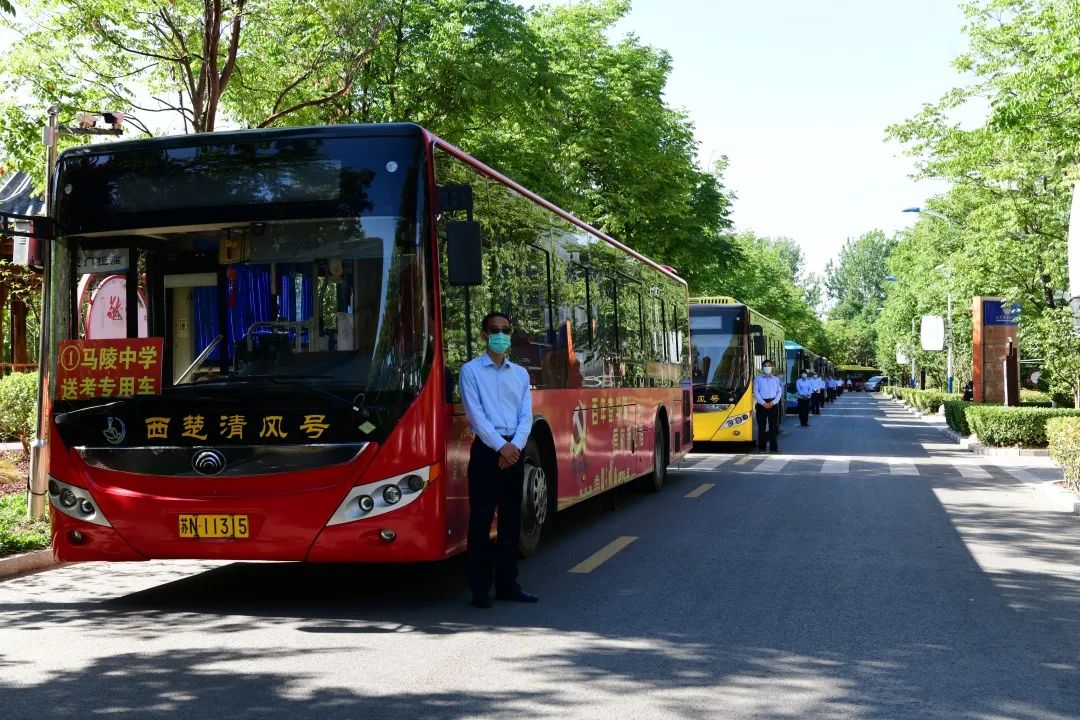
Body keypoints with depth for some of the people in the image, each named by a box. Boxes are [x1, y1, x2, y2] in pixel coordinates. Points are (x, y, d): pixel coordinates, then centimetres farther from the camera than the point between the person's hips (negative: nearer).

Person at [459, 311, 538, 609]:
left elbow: (526, 415, 6)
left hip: (514, 450, 5)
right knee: (481, 518, -4)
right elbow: (476, 415, -9)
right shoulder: (471, 370, 0)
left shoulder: (521, 373, 14)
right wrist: (500, 446, -15)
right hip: (486, 450, -5)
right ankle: (480, 588, 0)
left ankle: (507, 583, 16)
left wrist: (516, 445, -10)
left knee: (512, 518, 8)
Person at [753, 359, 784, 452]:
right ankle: (761, 447, 4)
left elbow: (779, 392, 7)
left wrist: (773, 402, -8)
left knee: (773, 426, 1)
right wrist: (763, 403, -13)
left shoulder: (776, 379, 12)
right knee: (762, 427, 0)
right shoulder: (758, 379, 6)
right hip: (761, 404, -1)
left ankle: (773, 447, 4)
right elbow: (756, 392, -1)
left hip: (773, 404, 1)